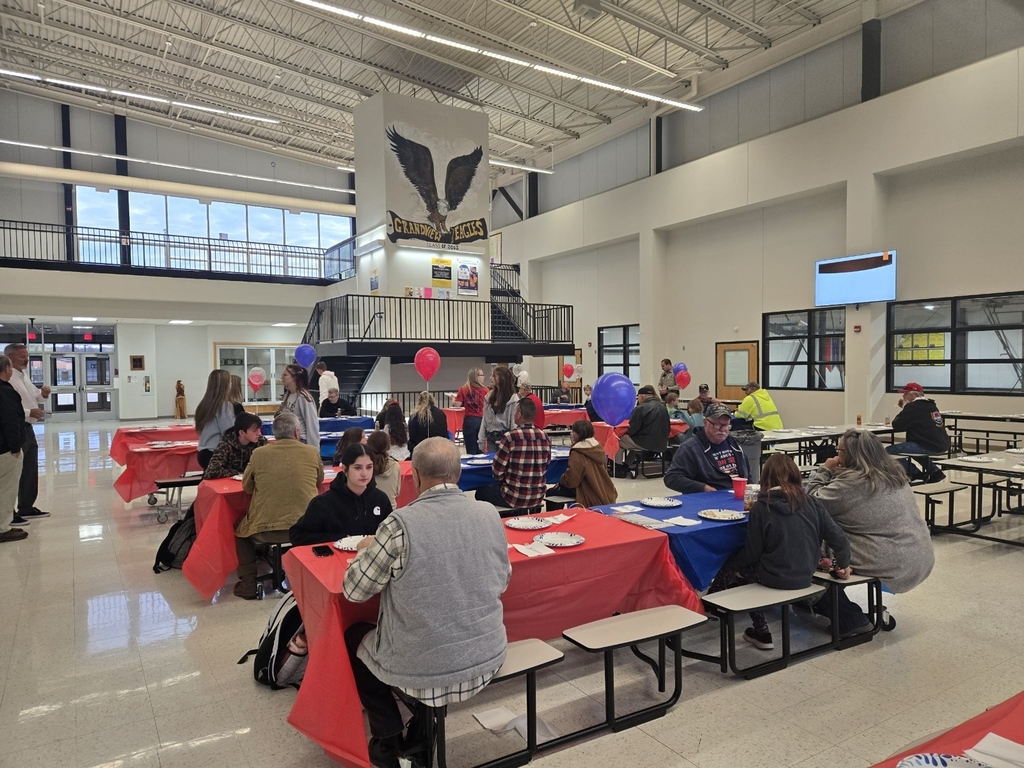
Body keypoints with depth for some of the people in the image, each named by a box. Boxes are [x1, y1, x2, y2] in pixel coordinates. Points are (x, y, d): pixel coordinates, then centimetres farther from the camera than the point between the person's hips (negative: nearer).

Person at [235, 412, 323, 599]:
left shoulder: (259, 454, -3)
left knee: (240, 528, 31)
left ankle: (248, 585, 27)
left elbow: (247, 488, 11)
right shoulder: (312, 452, -1)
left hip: (266, 529, -1)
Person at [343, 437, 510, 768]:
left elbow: (353, 590, -7)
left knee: (354, 638, 25)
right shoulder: (489, 513, -7)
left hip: (426, 671, -4)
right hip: (489, 658, 5)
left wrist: (366, 551, 13)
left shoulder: (401, 523, -21)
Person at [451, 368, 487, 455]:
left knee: (471, 451, 4)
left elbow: (457, 405, -6)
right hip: (482, 420, 1)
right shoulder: (485, 390, -3)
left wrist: (453, 399, 13)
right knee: (480, 451, 11)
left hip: (469, 421, -1)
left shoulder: (463, 389, -2)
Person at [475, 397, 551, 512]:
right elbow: (545, 467, 8)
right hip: (538, 498, 6)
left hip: (514, 498, -6)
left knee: (480, 492, 22)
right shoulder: (545, 438, -3)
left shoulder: (509, 437, -19)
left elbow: (497, 472, -11)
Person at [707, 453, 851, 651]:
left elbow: (753, 552, -9)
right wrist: (843, 564, 18)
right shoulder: (811, 503, -4)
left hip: (774, 578, -5)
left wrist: (736, 563, 12)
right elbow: (839, 538, -2)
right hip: (805, 577, 6)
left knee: (733, 564, 21)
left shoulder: (761, 507, -14)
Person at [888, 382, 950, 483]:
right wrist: (904, 407, 19)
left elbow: (896, 426, -10)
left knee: (889, 450, -12)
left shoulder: (912, 407, -11)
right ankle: (934, 471, 27)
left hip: (929, 446, -10)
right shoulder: (931, 405, 18)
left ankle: (918, 475, -2)